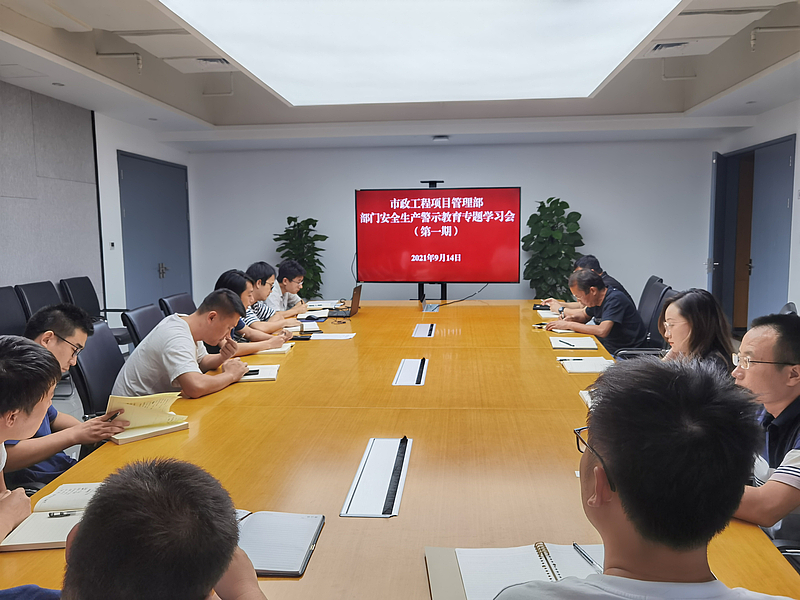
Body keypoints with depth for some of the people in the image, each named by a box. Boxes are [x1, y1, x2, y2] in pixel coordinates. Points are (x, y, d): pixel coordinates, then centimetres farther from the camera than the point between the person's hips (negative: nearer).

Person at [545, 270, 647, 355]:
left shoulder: (614, 299, -22)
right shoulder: (596, 300, 2)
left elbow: (602, 331, -33)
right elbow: (585, 314, 24)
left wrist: (569, 325, -26)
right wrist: (573, 319, -1)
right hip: (608, 347, 8)